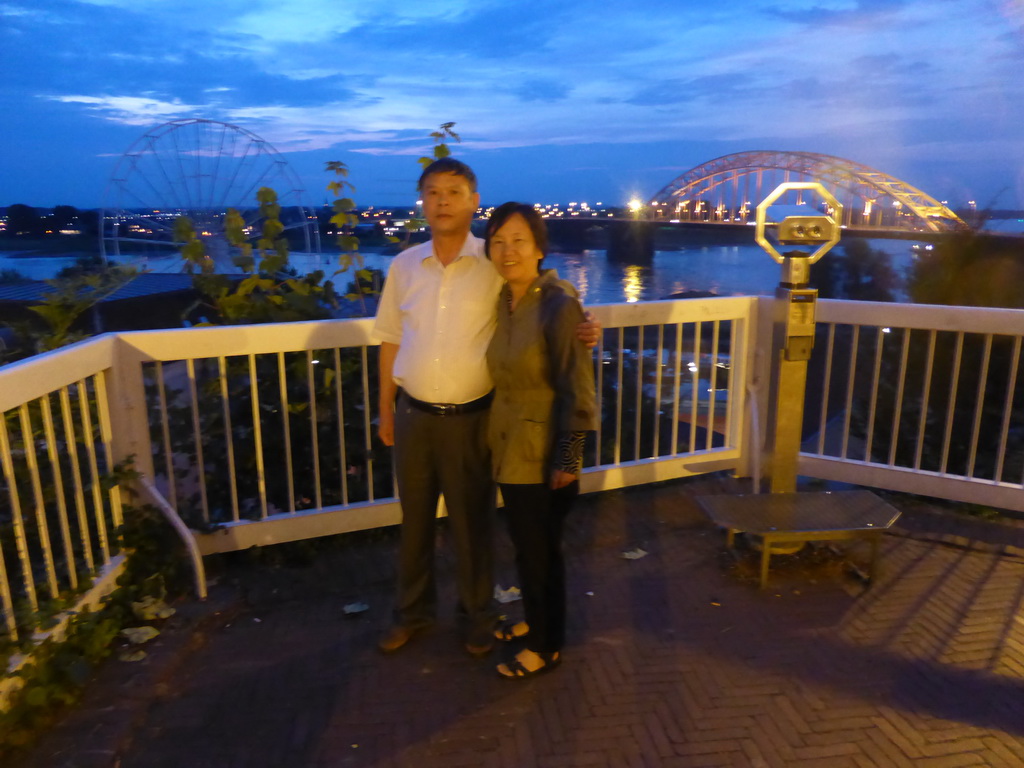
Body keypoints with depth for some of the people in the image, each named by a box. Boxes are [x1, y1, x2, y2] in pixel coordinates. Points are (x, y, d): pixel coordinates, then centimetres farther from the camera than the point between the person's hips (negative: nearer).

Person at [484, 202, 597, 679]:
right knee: (526, 543, 20)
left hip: (542, 454, -7)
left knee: (539, 548, 8)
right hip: (509, 447, 7)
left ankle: (546, 646, 28)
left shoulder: (558, 304, -18)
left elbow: (577, 387, -19)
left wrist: (568, 458, -18)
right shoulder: (504, 301, 4)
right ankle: (536, 620, 43)